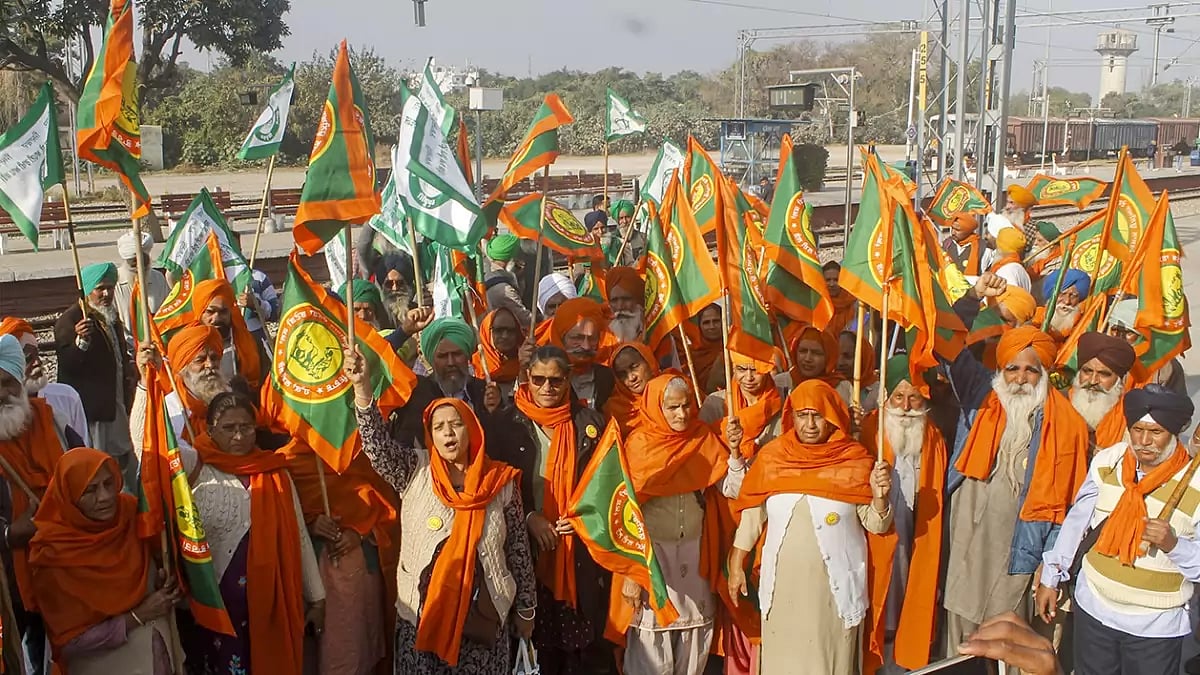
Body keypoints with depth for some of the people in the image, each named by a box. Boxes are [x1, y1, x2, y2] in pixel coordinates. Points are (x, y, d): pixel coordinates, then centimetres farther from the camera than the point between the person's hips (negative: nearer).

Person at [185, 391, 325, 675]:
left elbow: (299, 538, 7)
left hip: (273, 606, 2)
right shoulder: (195, 470, -4)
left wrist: (316, 598, 9)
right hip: (216, 607, -2)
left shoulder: (276, 472, 4)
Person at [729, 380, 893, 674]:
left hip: (835, 583, -2)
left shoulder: (855, 460, -4)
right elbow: (751, 516, 7)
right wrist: (736, 565, 8)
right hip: (782, 582, 2)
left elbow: (876, 524, -3)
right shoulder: (772, 456, 1)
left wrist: (880, 495, -21)